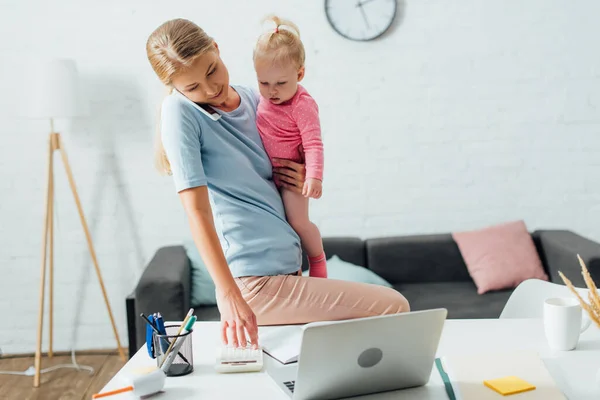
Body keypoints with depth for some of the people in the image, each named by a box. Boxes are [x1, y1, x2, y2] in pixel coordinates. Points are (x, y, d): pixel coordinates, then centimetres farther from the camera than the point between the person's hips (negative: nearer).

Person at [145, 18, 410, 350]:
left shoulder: (253, 99, 8)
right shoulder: (180, 111, -12)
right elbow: (197, 211, -19)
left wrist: (302, 181, -2)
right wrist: (229, 296, -25)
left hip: (288, 265, 7)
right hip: (257, 281, -7)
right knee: (394, 307, -6)